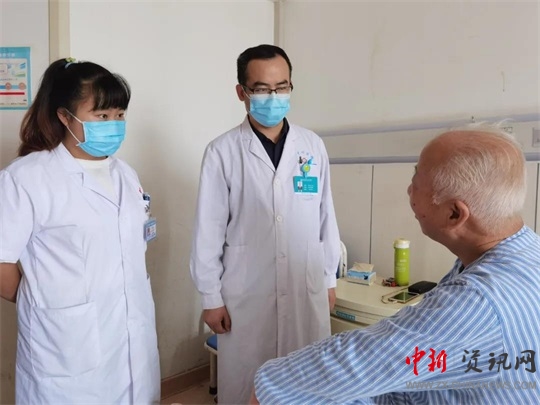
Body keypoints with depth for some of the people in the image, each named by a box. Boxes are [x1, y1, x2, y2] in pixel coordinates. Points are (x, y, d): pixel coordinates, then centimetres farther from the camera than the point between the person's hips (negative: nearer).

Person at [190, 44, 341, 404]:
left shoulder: (313, 146, 0)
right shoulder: (222, 152, -8)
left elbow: (326, 217, 6)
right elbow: (209, 231, -5)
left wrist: (330, 279, 10)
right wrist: (211, 297, -2)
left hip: (307, 291, 3)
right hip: (246, 295, -2)